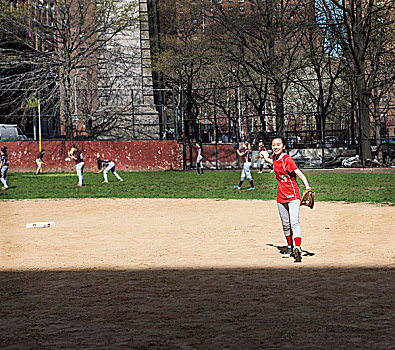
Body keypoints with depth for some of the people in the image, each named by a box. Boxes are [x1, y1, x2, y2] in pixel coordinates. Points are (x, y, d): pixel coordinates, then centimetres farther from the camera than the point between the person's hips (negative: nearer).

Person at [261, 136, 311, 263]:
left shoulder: (287, 159, -16)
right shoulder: (275, 158, 7)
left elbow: (299, 174, -24)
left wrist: (307, 188, -35)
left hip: (293, 196, -8)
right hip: (281, 197, 8)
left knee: (294, 222, -20)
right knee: (285, 225, 14)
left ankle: (298, 248, -30)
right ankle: (290, 247, 27)